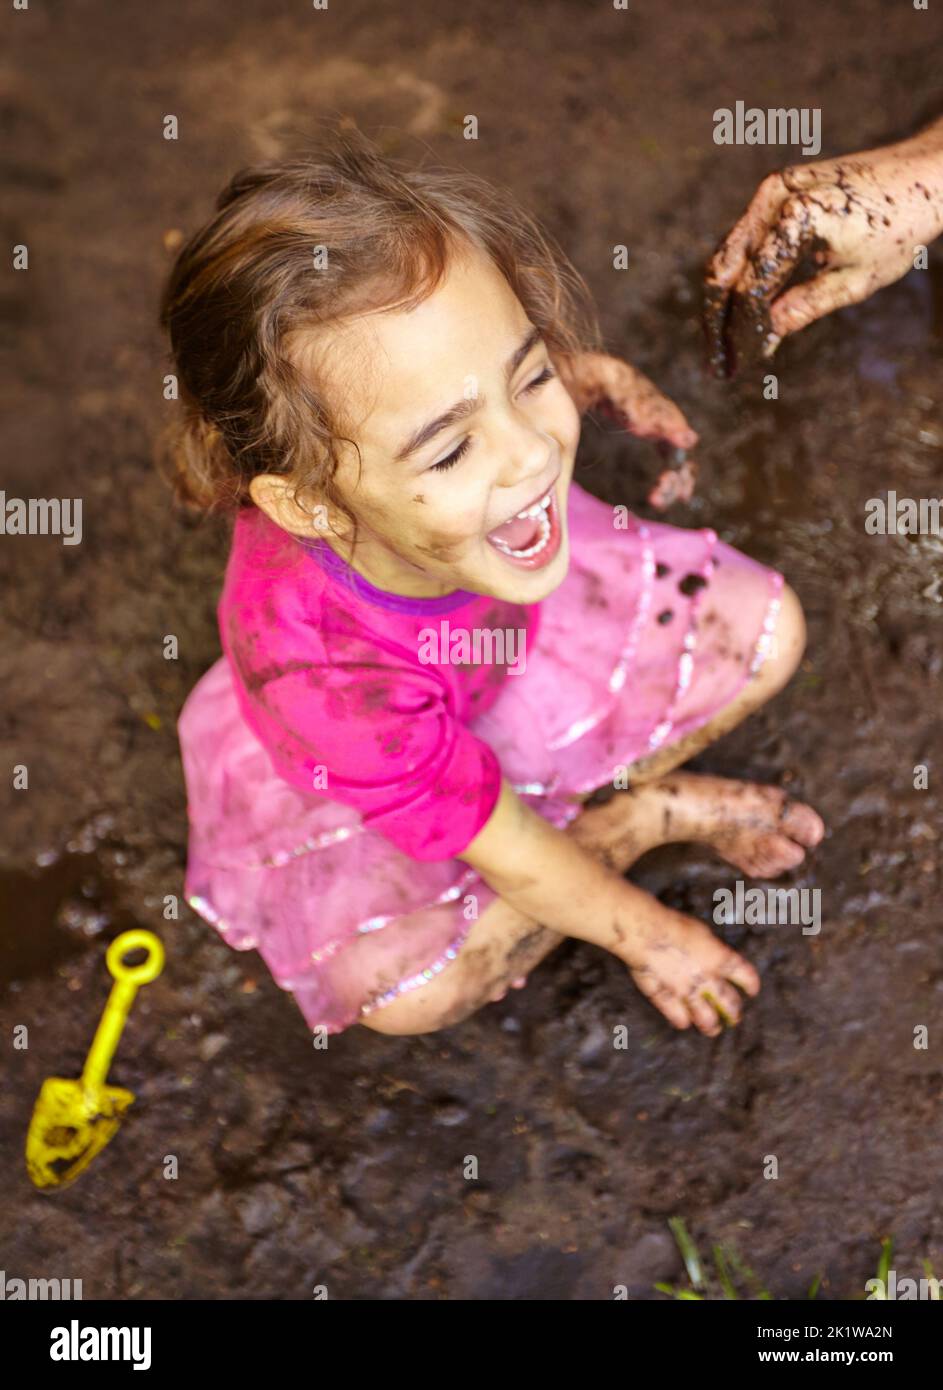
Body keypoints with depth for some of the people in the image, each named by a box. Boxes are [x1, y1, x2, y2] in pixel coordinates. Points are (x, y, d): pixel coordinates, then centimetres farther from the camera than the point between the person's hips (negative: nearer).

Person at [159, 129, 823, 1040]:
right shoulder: (317, 667, -46)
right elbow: (502, 845, -27)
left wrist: (583, 372, -22)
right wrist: (646, 935, -12)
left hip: (517, 627, 4)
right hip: (361, 767, -3)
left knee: (766, 630, -1)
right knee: (402, 991, -22)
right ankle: (646, 814, -4)